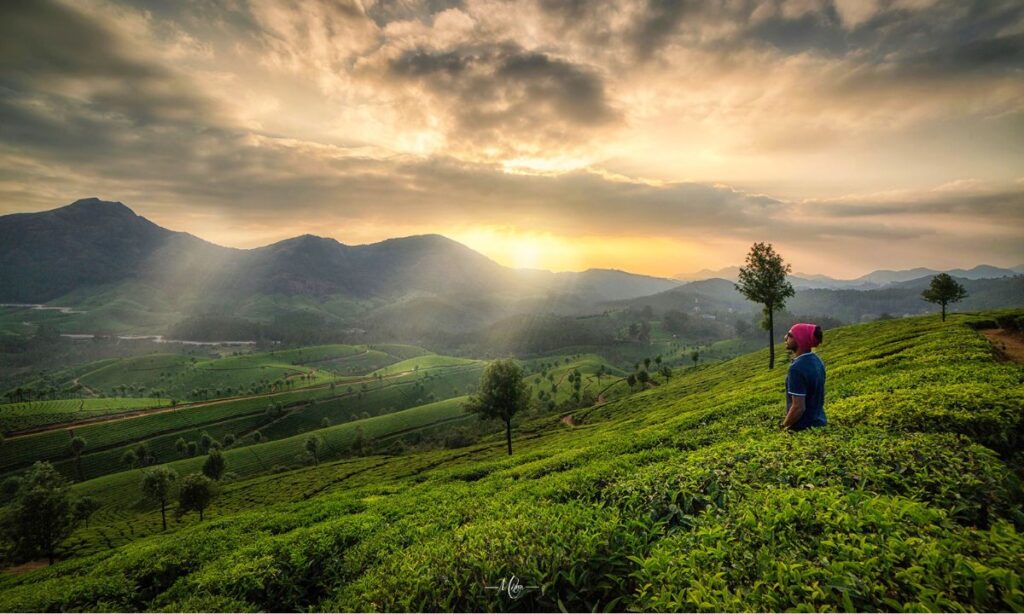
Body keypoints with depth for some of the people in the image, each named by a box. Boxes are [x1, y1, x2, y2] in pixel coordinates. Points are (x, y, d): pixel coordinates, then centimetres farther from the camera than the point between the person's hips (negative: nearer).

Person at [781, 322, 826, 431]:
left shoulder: (797, 368, -24)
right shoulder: (816, 361, 4)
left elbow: (798, 407, -24)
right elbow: (815, 397, 13)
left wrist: (783, 427, -11)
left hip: (804, 427, -9)